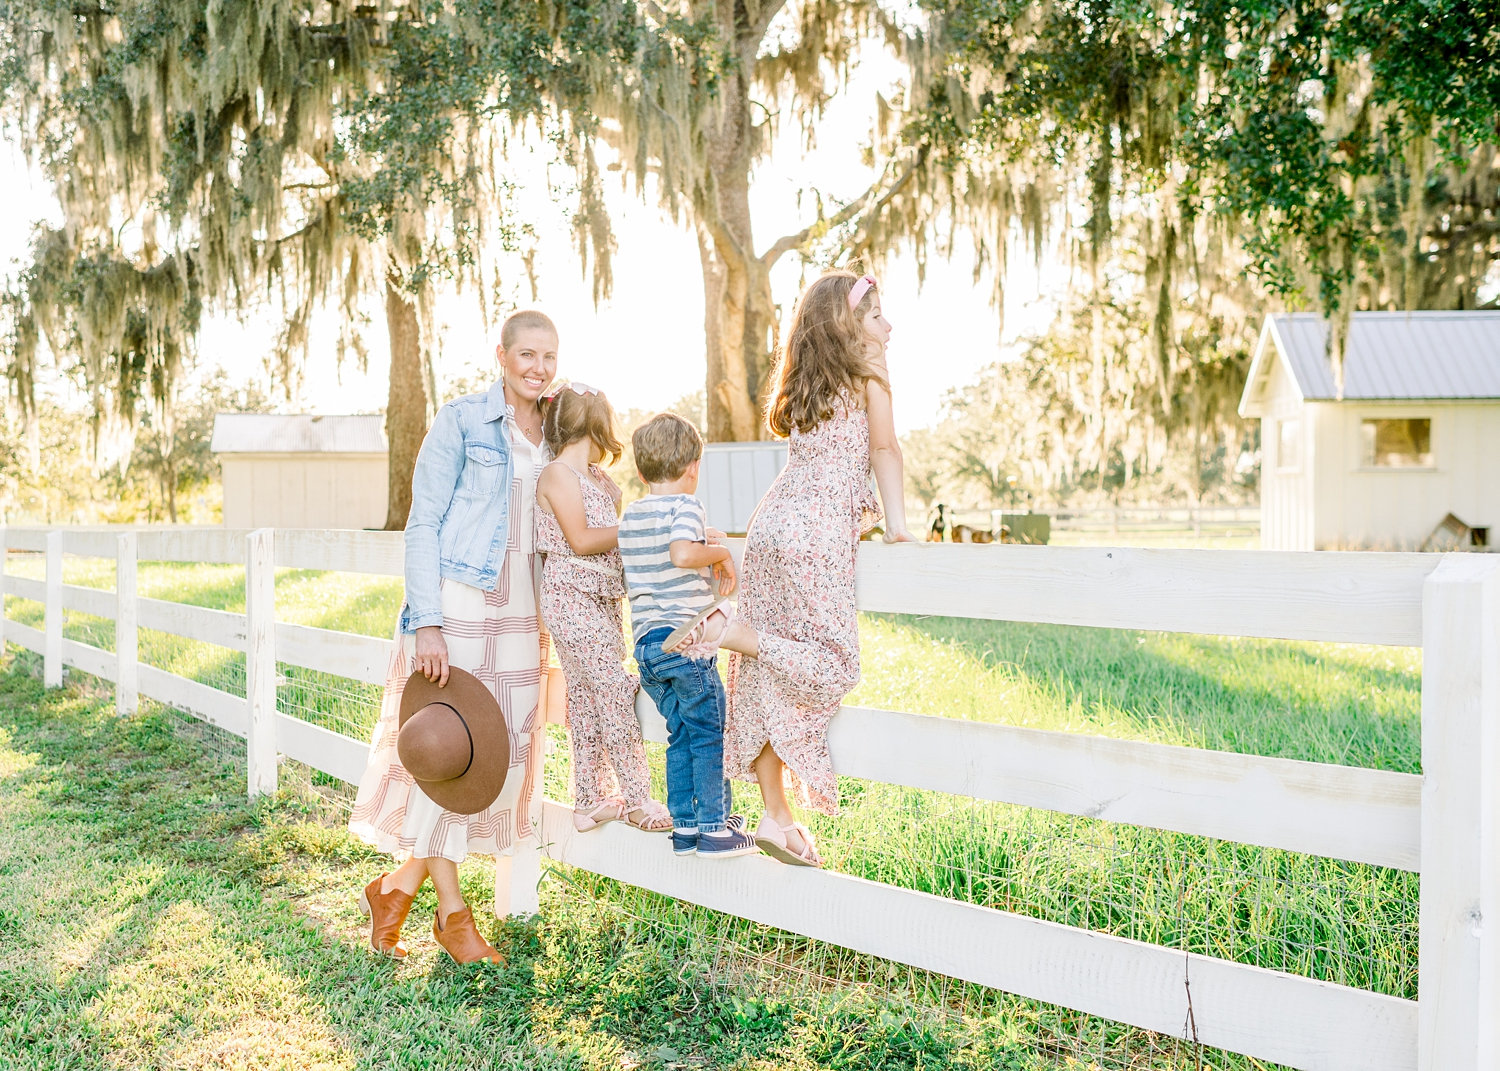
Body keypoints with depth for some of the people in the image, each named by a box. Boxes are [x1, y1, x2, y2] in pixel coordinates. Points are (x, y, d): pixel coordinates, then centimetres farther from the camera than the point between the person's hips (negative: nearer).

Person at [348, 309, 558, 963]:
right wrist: (428, 623, -16)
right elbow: (422, 526, -7)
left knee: (504, 752, 6)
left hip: (522, 615, 6)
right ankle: (452, 910, 16)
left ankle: (398, 885, 22)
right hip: (457, 607, -6)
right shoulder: (461, 422, -5)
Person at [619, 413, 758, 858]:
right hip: (685, 640, -7)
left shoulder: (629, 515, 14)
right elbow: (681, 554, -28)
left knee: (680, 735, 14)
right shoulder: (685, 504, -9)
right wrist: (720, 553, -11)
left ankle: (684, 828, 18)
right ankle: (714, 829, 7)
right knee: (710, 734, 3)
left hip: (646, 643, 7)